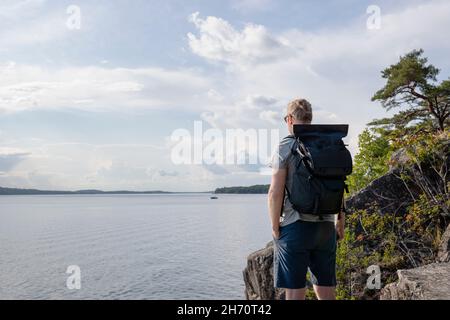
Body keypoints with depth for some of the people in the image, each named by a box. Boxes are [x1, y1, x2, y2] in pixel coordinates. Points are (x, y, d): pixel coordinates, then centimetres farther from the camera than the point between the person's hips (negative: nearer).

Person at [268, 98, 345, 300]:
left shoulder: (285, 147, -7)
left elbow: (276, 192, -13)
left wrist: (274, 227, -4)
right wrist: (340, 222, 20)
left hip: (295, 226, -5)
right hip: (326, 226, 5)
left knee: (295, 292, 2)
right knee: (326, 292, 13)